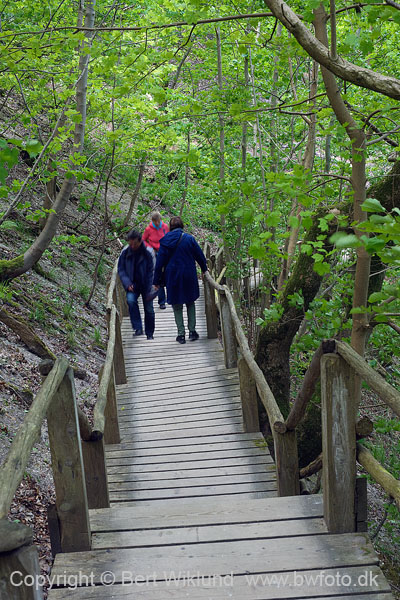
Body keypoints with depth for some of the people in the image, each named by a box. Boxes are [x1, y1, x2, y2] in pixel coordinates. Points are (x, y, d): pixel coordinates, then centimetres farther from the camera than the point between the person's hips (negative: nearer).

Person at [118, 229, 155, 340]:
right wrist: (127, 284, -14)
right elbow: (121, 269, 1)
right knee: (131, 300, -26)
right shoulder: (125, 252, -6)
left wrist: (149, 291, -14)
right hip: (132, 284, 1)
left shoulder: (148, 252, -13)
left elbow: (151, 272, -10)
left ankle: (150, 334, 21)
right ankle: (138, 328, -20)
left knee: (149, 309, 3)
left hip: (146, 285, -1)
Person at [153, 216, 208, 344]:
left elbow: (159, 262, -2)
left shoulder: (165, 241, -4)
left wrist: (156, 281, 4)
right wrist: (204, 269, 21)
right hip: (189, 276, 0)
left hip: (173, 277, 0)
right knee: (190, 303, 17)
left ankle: (181, 334, 6)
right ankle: (192, 331, 13)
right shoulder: (189, 239, -5)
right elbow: (199, 255, 3)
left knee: (177, 307, 9)